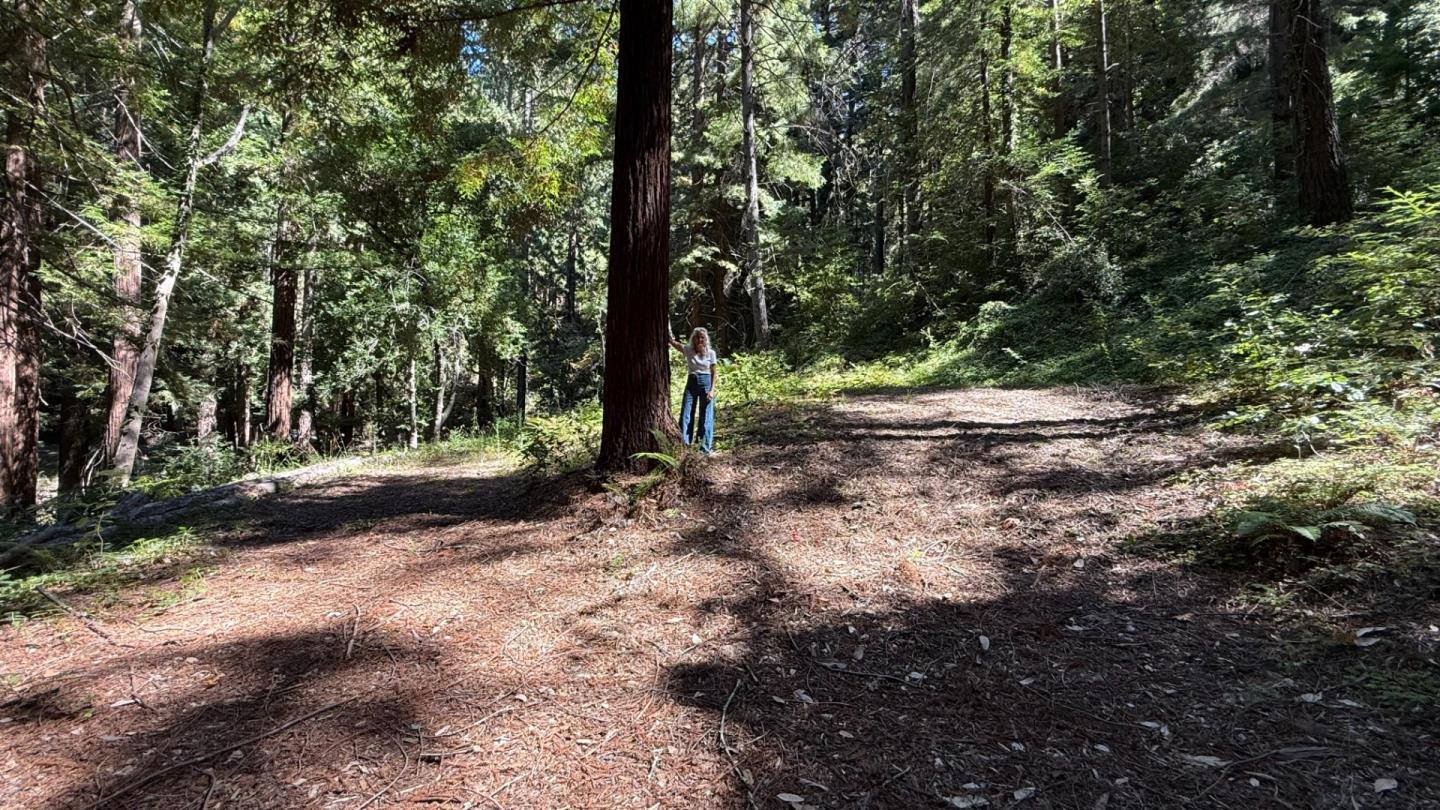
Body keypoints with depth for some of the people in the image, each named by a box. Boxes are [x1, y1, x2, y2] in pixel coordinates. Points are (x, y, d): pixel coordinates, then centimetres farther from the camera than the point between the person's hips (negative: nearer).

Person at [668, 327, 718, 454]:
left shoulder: (711, 353, -2)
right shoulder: (688, 349, 1)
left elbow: (714, 373, 0)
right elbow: (672, 341, -13)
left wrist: (712, 390, -8)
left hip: (706, 383, -2)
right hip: (691, 382, 2)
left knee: (706, 416, 1)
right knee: (685, 415, 0)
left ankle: (705, 448, 10)